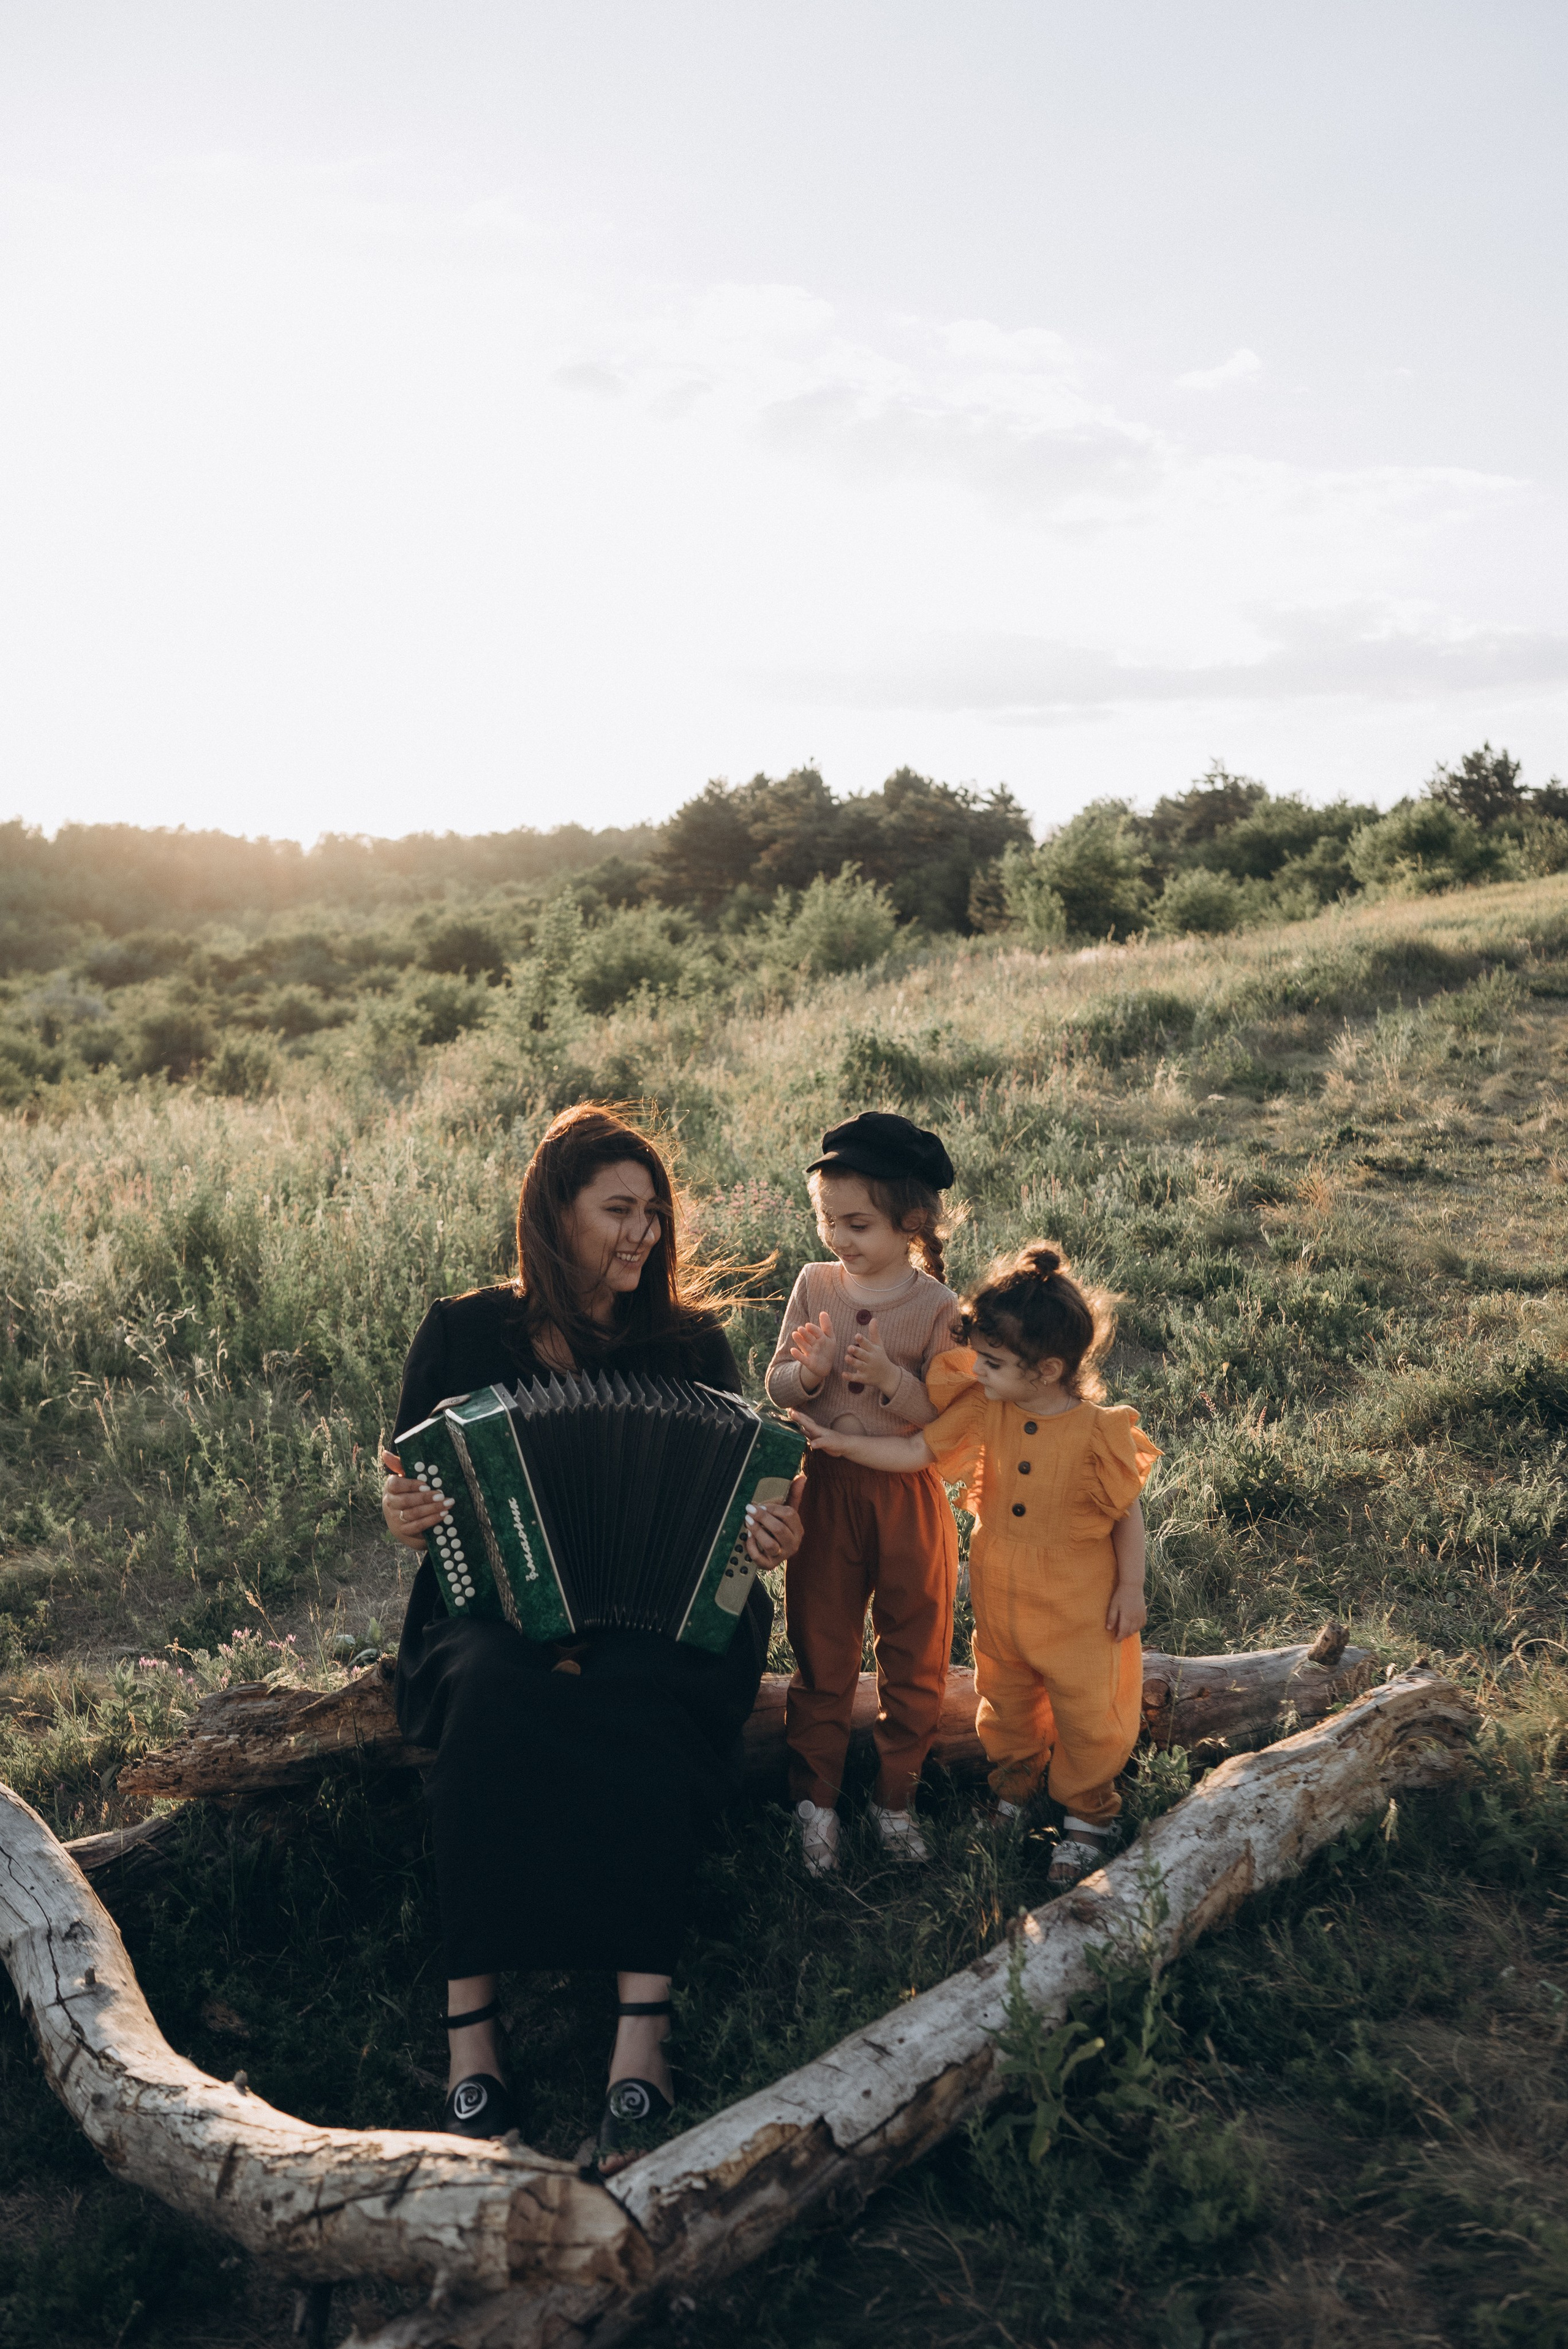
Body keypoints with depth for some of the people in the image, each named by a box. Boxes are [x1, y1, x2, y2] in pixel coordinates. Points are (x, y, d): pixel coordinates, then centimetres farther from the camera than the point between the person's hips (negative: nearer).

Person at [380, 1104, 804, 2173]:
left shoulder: (693, 1342, 6)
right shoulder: (462, 1334, 5)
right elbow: (412, 1498, 9)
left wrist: (771, 1538, -16)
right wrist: (406, 1514, -15)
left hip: (658, 1612, 0)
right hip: (497, 1609, 1)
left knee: (631, 1705, -34)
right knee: (490, 1695, -34)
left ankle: (643, 2031, -31)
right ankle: (470, 2020, -27)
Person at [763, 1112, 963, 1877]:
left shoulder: (938, 1307, -11)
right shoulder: (815, 1285, -3)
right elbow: (776, 1388, 0)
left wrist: (890, 1377, -28)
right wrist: (810, 1372, -21)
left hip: (909, 1495, -1)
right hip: (828, 1490, 1)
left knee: (914, 1657, 13)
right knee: (822, 1655, 12)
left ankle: (894, 1798, 31)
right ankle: (815, 1801, 28)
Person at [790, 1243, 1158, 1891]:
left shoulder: (1099, 1432, -22)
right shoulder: (984, 1410, -11)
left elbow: (1129, 1511, -10)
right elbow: (918, 1452, -11)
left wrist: (1131, 1588, -6)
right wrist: (841, 1443, -18)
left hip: (1080, 1607, -4)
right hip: (1001, 1600, 4)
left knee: (1085, 1713, 9)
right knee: (1004, 1699, 22)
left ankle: (1088, 1814, 33)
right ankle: (1013, 1788, 47)